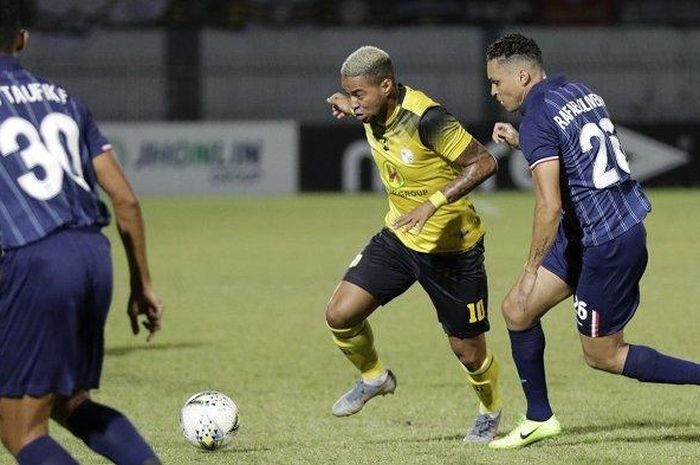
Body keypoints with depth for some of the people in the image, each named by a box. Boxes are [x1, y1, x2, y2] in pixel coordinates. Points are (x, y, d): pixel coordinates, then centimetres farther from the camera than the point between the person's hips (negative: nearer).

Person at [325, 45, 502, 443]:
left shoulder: (426, 119, -29)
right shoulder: (374, 111, -6)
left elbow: (484, 162, -27)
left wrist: (433, 203, -33)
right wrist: (343, 103, 0)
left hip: (452, 248, -6)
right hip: (399, 236, 6)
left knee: (468, 350, 6)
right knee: (341, 314, -8)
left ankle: (491, 412, 37)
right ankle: (374, 377, 21)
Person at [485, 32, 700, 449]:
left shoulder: (537, 119, -19)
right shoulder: (582, 92, 8)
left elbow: (549, 206, -25)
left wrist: (532, 269, -16)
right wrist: (520, 142, 18)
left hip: (608, 243, -10)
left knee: (602, 355, 4)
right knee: (517, 310, 13)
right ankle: (539, 419, 20)